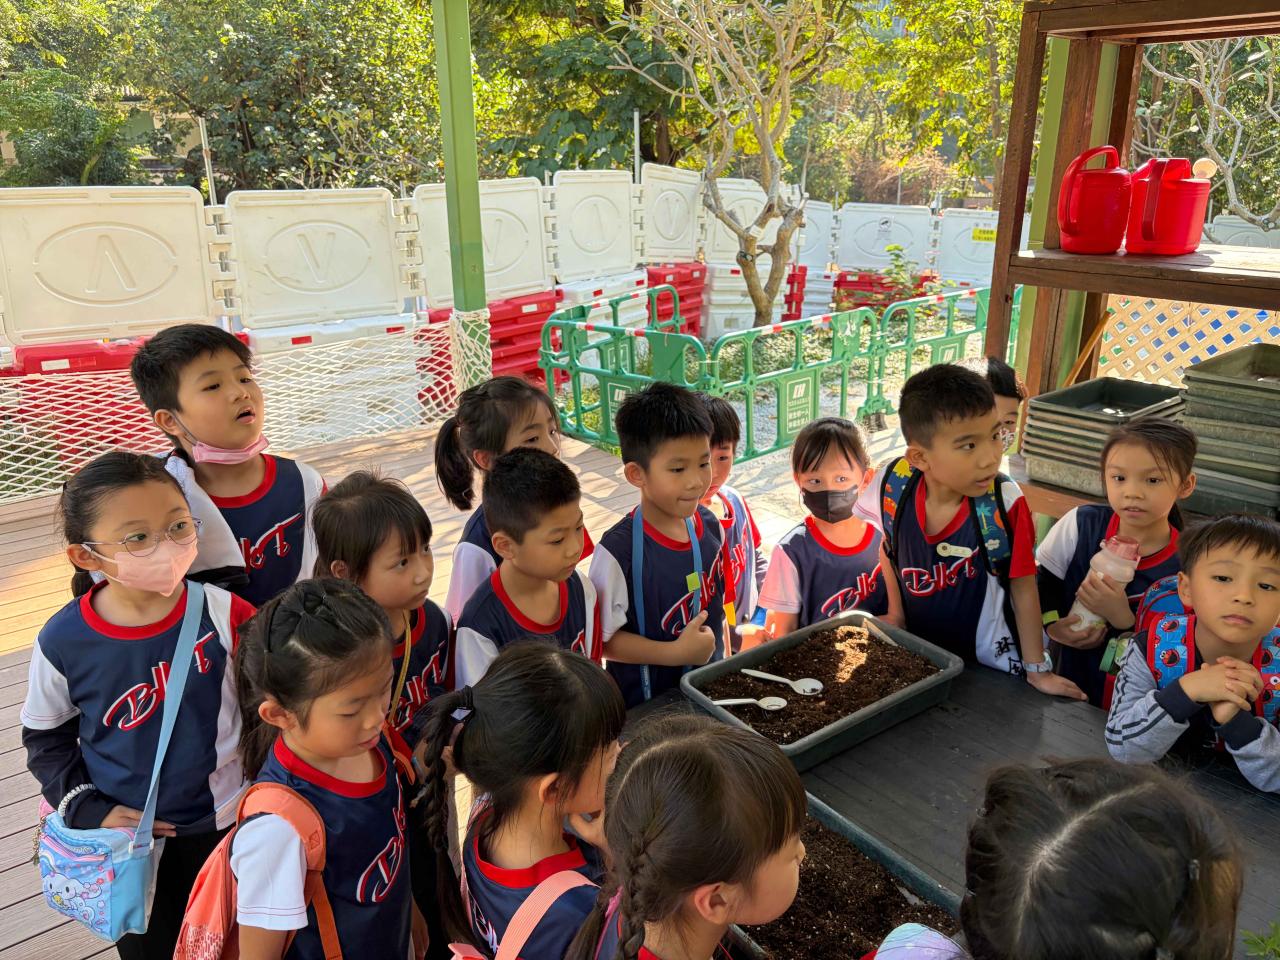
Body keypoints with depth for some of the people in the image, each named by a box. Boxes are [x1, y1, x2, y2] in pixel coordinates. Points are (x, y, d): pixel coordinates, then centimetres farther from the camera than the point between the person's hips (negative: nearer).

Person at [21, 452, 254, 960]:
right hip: (127, 838, 0)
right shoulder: (63, 642, -17)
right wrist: (88, 811, -8)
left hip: (226, 825, 0)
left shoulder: (222, 613, -20)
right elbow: (45, 738, 1)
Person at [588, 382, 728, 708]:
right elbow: (603, 638, -20)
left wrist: (722, 657, 11)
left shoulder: (709, 525, -5)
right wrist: (677, 653, -25)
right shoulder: (619, 550, -25)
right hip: (646, 703, -5)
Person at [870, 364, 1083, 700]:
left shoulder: (1005, 502, -25)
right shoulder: (893, 485, -19)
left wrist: (1037, 669, -7)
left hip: (991, 667, -2)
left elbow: (1023, 586, -12)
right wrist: (895, 612, 6)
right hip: (916, 653, 3)